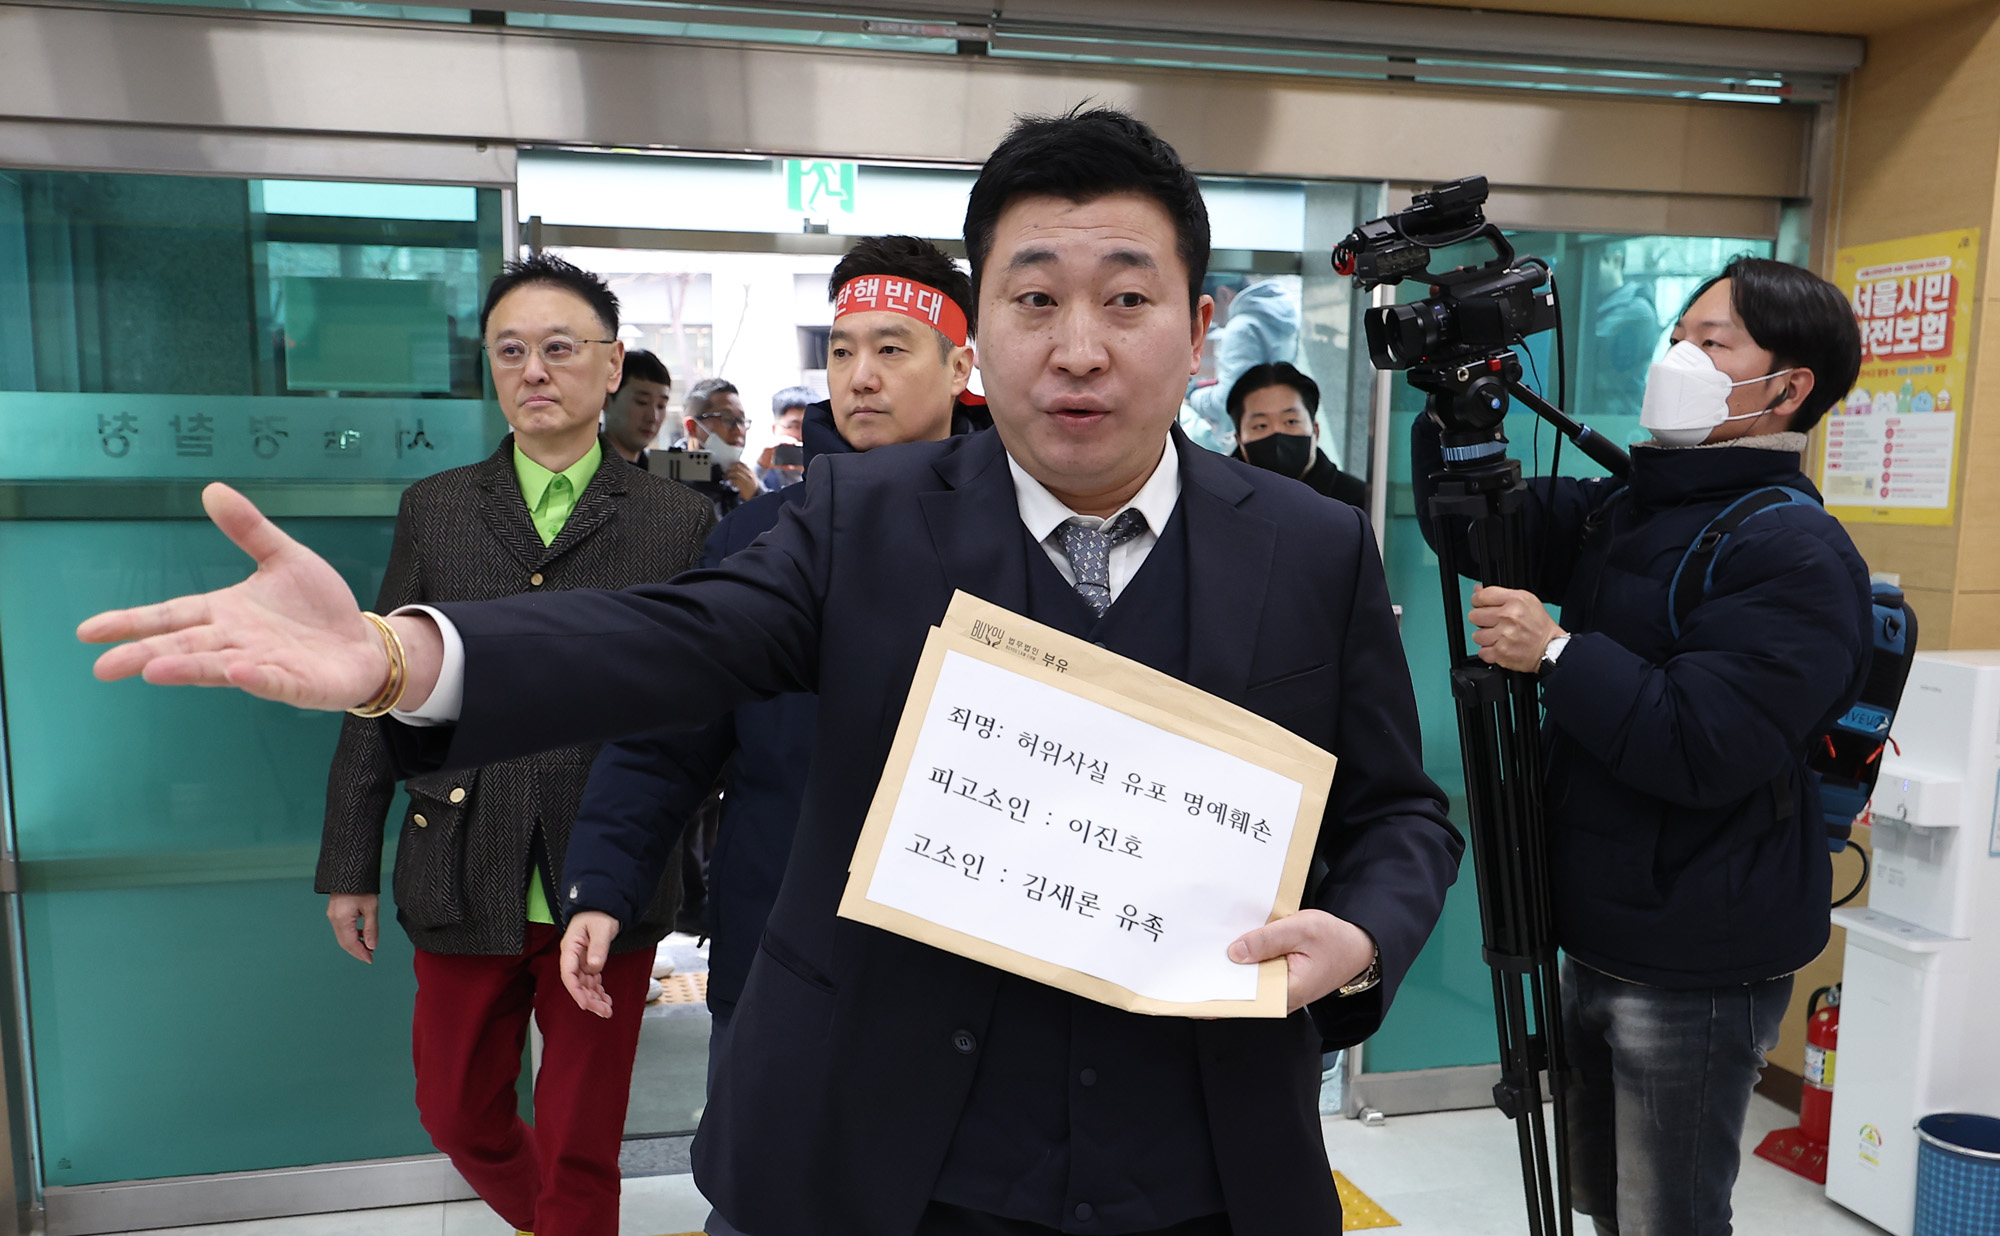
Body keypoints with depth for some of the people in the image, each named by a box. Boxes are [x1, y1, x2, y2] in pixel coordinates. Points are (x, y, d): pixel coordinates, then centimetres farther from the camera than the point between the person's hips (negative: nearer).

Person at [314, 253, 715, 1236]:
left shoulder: (678, 521, -2)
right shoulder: (433, 509, 5)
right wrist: (350, 864, 7)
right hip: (463, 886, 3)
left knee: (581, 1149, 11)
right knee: (459, 1116, 20)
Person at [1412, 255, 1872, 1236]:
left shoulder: (1796, 554, -17)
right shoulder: (1620, 511, 8)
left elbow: (1705, 750, -26)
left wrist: (1556, 653, -24)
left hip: (1697, 970, -8)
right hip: (1598, 935, 8)